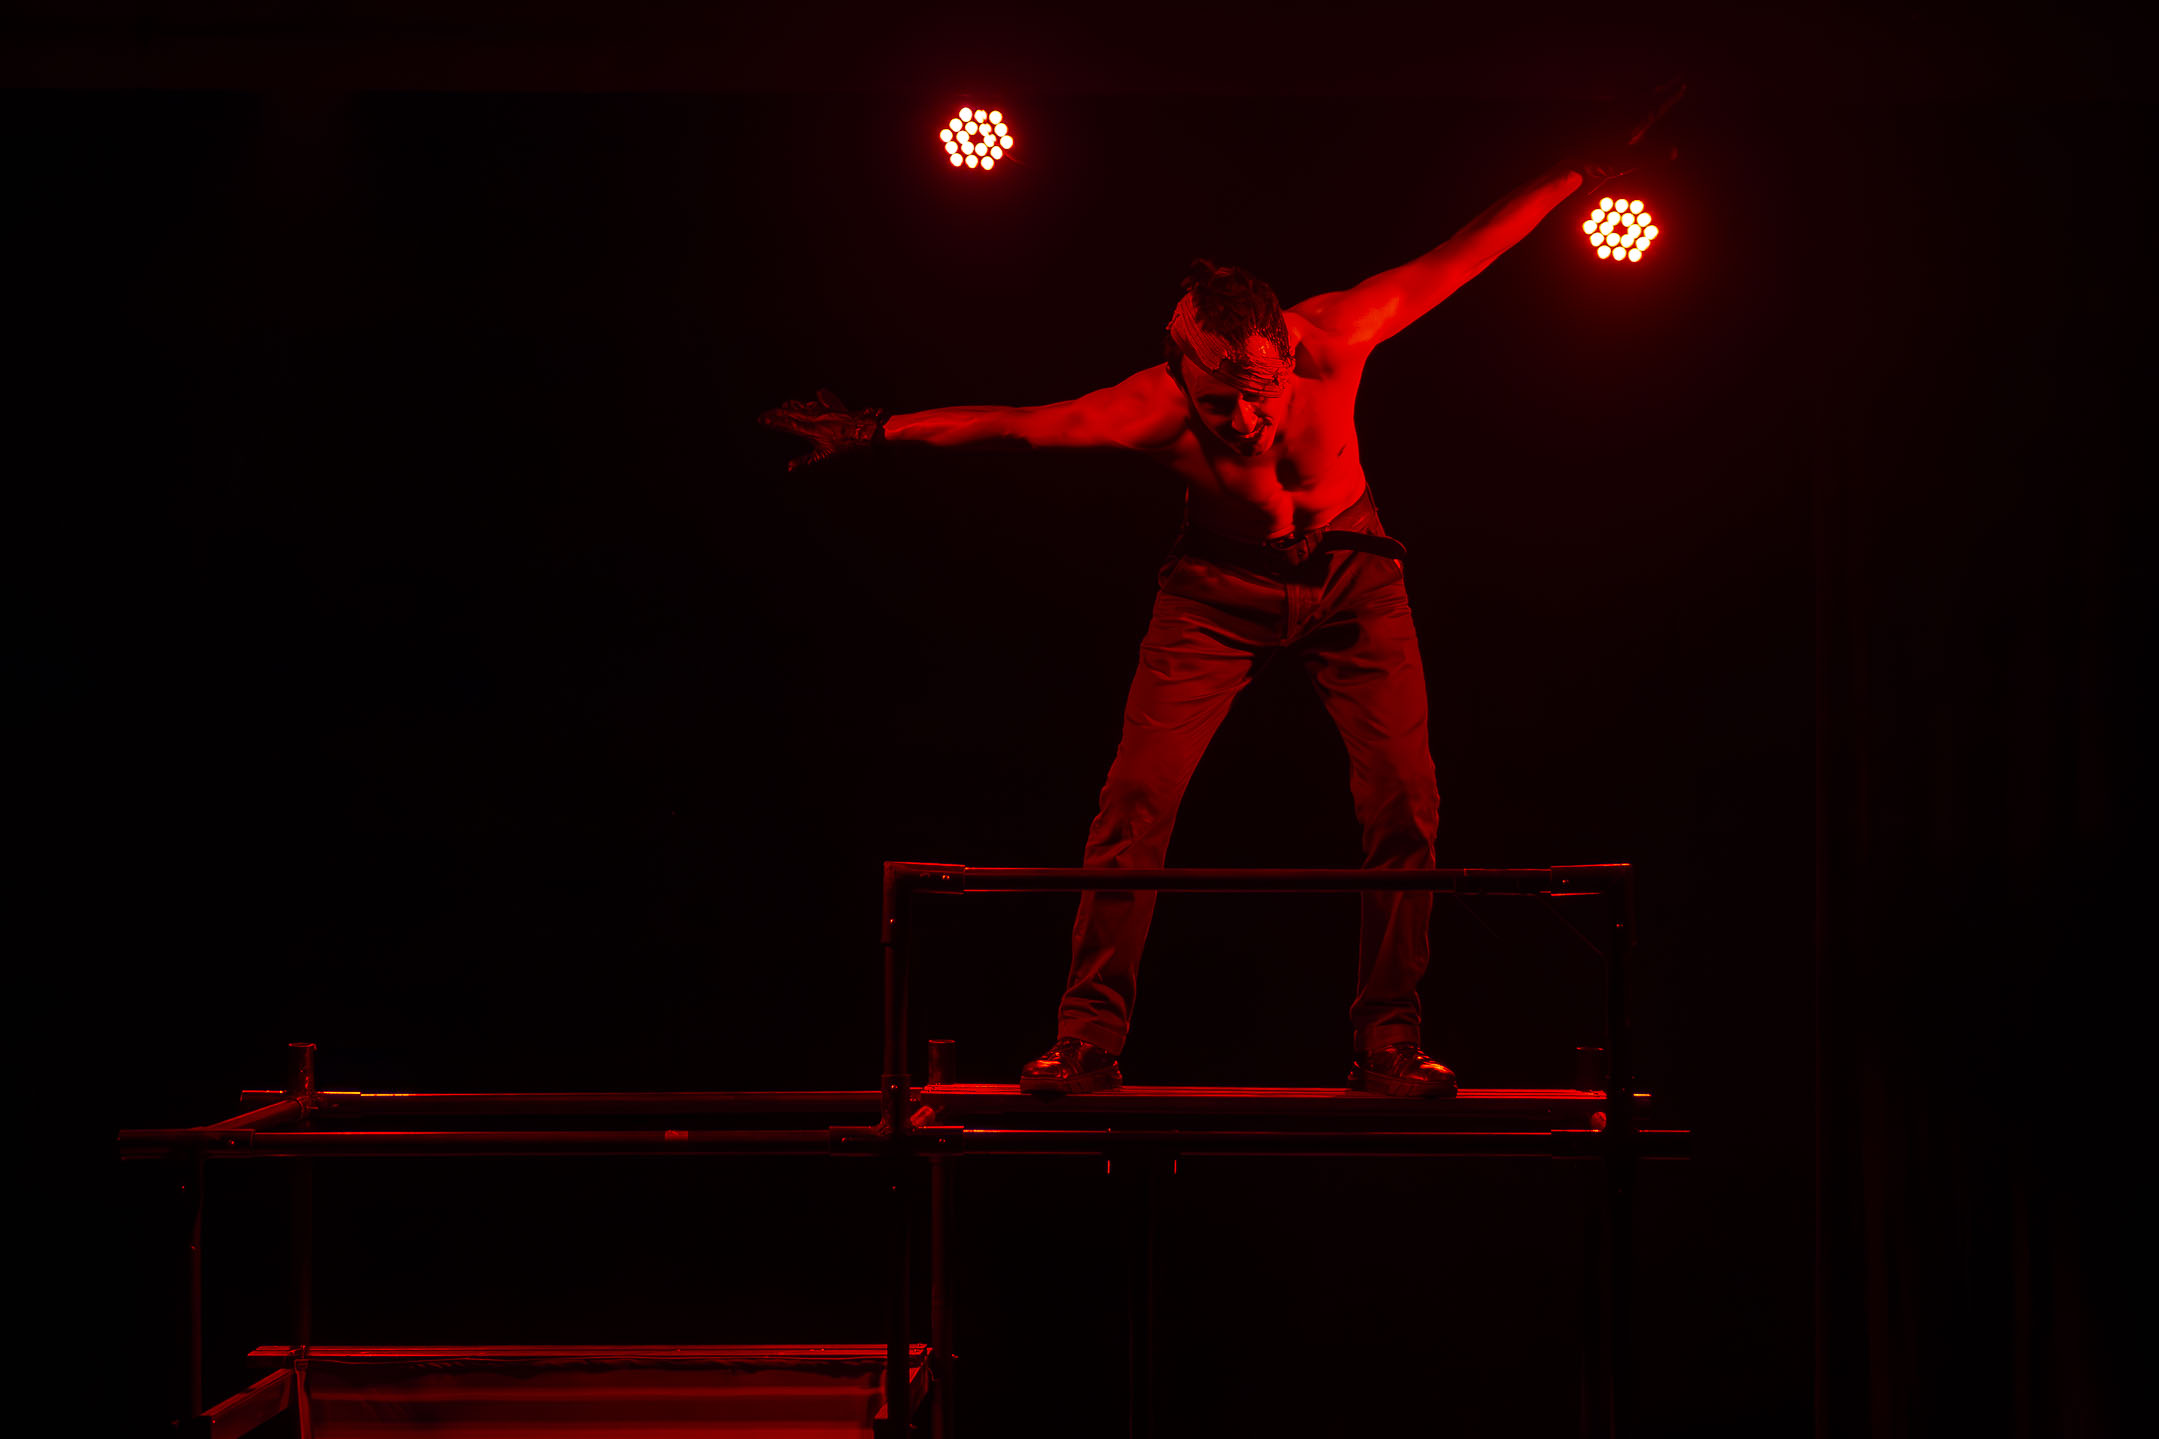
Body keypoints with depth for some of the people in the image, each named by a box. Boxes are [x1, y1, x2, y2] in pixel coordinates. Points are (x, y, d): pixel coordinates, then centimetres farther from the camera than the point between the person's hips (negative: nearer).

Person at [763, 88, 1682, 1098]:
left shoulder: (1332, 339, -30)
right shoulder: (1154, 410, -31)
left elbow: (1451, 264, -20)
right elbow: (1012, 425, -24)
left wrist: (1582, 173, -17)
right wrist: (876, 433, -23)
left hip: (1349, 575, 1)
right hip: (1220, 588, -1)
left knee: (1405, 801, -13)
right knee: (1138, 796, -15)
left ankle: (1388, 1042, -2)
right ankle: (1090, 1037, -6)